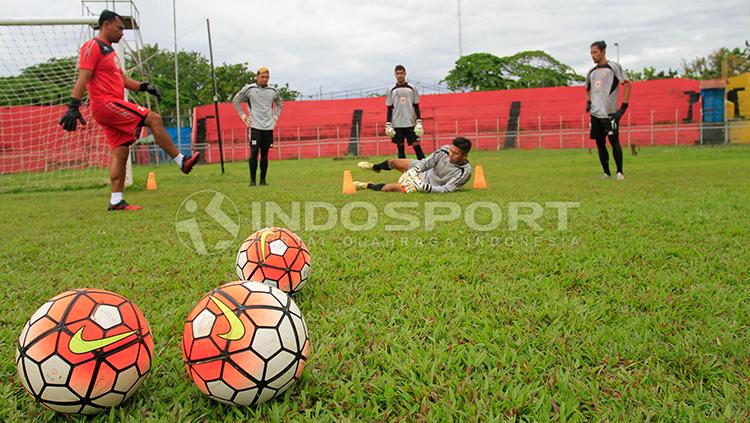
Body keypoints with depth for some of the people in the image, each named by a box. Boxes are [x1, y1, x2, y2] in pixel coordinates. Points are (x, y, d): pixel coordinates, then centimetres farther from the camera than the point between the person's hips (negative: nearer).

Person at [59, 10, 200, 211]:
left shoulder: (109, 50, 24)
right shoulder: (93, 46, -6)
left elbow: (123, 79, 25)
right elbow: (83, 77, -16)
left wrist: (143, 86, 9)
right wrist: (73, 107, -23)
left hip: (113, 106, 10)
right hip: (106, 104, -10)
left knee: (121, 152, 5)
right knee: (154, 119, -12)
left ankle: (116, 201, 6)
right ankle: (182, 162, -5)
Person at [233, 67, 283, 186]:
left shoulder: (273, 91, 8)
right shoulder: (248, 89, -1)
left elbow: (280, 104, 27)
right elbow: (236, 101, 11)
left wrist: (275, 116, 15)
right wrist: (243, 116, 5)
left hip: (269, 127, 3)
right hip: (255, 126, -3)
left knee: (264, 154, 4)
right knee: (254, 153, -8)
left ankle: (263, 180, 12)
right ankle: (252, 180, -1)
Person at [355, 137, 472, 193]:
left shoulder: (465, 172, -33)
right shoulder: (445, 150, -21)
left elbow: (446, 190, -33)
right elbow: (426, 162, -13)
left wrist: (425, 187, -42)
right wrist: (414, 170, -30)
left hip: (430, 185, -4)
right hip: (422, 171, 4)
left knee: (391, 188, -14)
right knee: (393, 162, 7)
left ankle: (369, 186, 18)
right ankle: (375, 167, 46)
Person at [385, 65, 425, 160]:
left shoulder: (411, 88, 6)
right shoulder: (392, 90, 6)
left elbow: (416, 107, 7)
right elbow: (389, 109, 8)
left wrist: (419, 122, -3)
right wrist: (388, 125, -1)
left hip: (411, 123, -1)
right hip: (397, 124, 1)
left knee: (416, 145, -7)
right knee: (400, 147, 3)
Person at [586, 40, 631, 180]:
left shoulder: (613, 67, -3)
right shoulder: (591, 72, 14)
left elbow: (627, 84, -7)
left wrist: (623, 107, -12)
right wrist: (588, 102, 12)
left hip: (610, 113, -6)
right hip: (595, 114, 6)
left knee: (614, 141, -9)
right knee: (600, 143, 6)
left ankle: (620, 172, 0)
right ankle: (606, 172, 14)